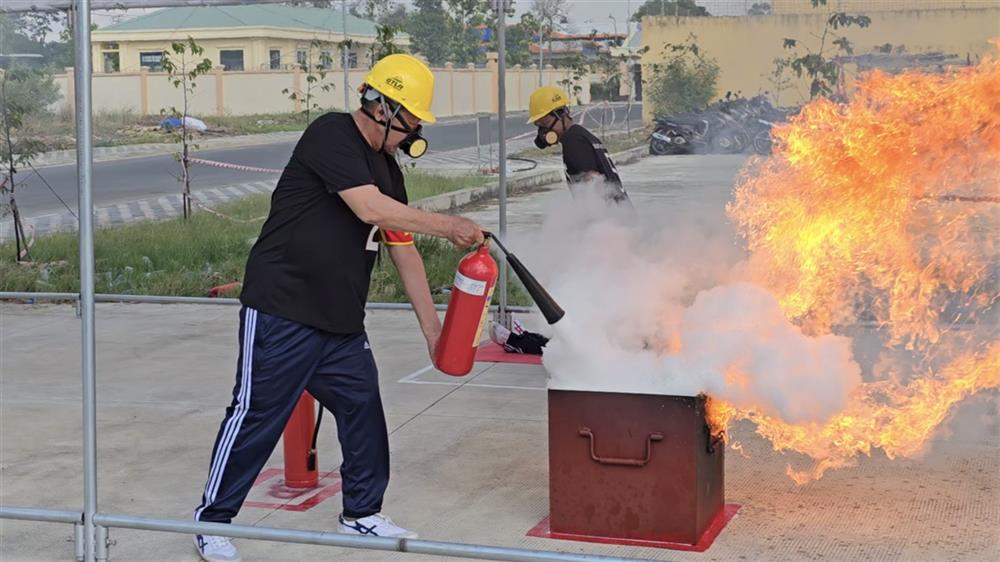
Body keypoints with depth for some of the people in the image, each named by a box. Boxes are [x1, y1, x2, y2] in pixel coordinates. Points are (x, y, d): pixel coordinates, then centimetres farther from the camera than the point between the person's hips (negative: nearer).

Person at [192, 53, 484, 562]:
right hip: (281, 312, -8)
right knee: (256, 415, -3)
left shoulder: (386, 168, 14)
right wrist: (447, 226, -18)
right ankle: (212, 520, 11)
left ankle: (362, 513, 27)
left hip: (342, 323, 8)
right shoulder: (330, 136, -12)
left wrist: (433, 329, 12)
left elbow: (403, 251, 15)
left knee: (364, 412, 10)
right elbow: (370, 208, -25)